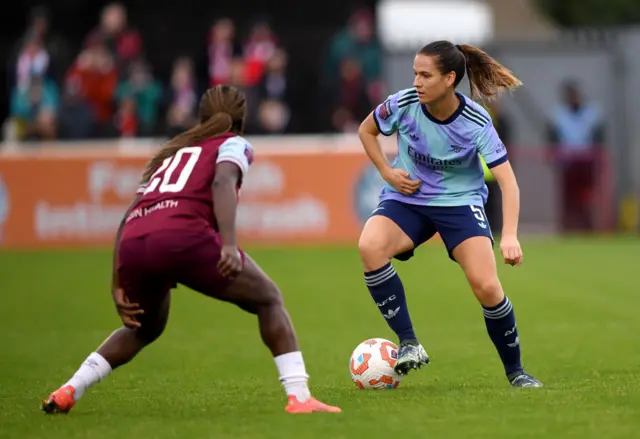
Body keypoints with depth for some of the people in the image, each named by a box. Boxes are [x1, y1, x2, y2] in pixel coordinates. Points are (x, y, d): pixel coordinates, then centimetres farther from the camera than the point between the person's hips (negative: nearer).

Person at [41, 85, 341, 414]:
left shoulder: (172, 151, 36)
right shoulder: (233, 144, 19)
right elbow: (223, 182, -5)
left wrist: (118, 285, 27)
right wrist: (229, 245, -17)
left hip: (133, 242, 6)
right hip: (183, 235, -6)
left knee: (145, 329, 33)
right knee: (268, 300, 14)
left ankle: (66, 393, 23)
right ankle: (299, 397, 0)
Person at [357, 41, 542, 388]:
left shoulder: (476, 122, -20)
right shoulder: (403, 105, -15)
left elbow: (507, 180, -22)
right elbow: (366, 130, 6)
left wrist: (509, 236, -35)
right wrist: (387, 172, -8)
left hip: (460, 201, -1)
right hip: (406, 198, 2)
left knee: (487, 287, -18)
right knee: (370, 246, -31)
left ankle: (515, 371, 6)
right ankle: (409, 344, -23)